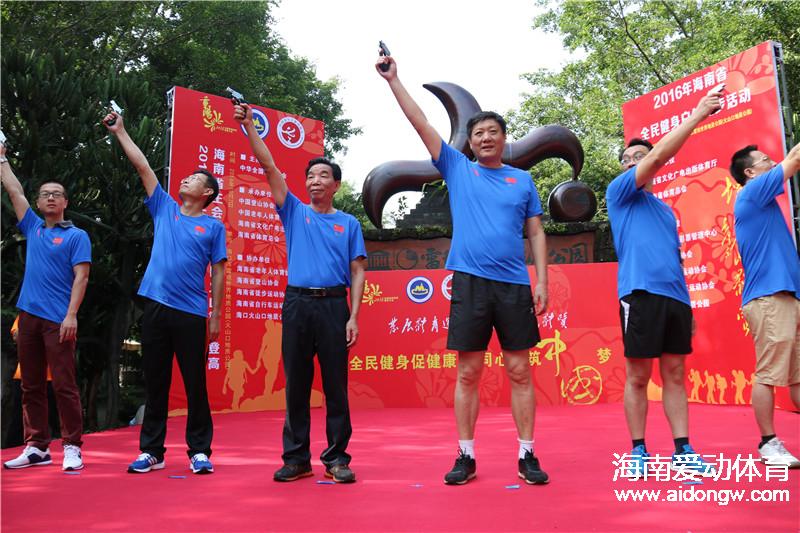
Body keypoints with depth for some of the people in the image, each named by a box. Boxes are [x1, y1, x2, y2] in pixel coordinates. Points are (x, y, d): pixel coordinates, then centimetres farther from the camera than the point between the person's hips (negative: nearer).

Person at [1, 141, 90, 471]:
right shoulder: (33, 229, 16)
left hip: (58, 320, -6)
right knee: (31, 386, 8)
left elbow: (81, 277, -7)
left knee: (64, 385, -5)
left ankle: (72, 447, 1)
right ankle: (36, 448, 16)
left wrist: (71, 315, -16)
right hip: (29, 316, 6)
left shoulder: (76, 236, 1)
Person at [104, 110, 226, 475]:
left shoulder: (213, 226, 4)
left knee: (195, 384, 2)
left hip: (192, 313, -3)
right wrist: (119, 131, 15)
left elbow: (218, 272, 2)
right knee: (154, 383, 8)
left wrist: (216, 314, -3)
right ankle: (151, 451, 18)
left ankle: (199, 451, 11)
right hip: (156, 307, 4)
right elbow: (143, 167, 13)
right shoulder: (164, 209, 14)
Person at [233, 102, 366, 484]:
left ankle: (337, 458, 9)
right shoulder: (294, 212, 15)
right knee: (296, 384, 4)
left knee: (335, 385, 1)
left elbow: (357, 272, 6)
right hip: (297, 302, 1)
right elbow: (270, 168, 6)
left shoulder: (348, 223, 12)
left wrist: (353, 316, -5)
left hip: (334, 305, -1)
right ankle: (296, 458, 13)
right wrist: (248, 126, -1)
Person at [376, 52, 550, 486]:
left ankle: (527, 456, 12)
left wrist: (542, 280, 1)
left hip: (514, 285, 1)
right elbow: (420, 123, 8)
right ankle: (466, 457, 13)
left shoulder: (523, 180, 13)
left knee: (519, 371, 3)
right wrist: (393, 80, 6)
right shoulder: (457, 169, 11)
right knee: (467, 373, 3)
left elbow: (536, 233, 11)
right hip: (469, 282, 0)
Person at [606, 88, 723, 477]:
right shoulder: (619, 192, 5)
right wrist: (697, 114, -5)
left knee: (675, 375, 7)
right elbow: (659, 157, -7)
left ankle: (682, 451, 13)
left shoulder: (666, 210, 24)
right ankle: (638, 452, 9)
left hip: (676, 298, 6)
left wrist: (686, 304, 17)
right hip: (641, 294, -6)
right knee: (638, 377, -1)